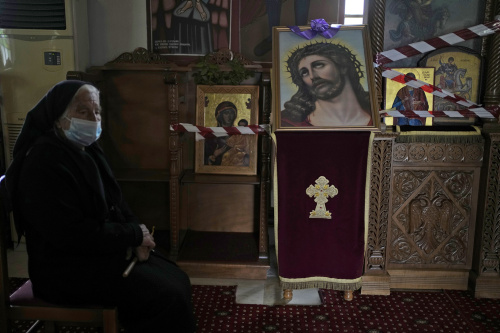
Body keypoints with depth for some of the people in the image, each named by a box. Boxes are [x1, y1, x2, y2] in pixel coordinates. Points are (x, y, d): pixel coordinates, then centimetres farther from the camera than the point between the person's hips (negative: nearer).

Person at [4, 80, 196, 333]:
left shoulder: (87, 150, 10)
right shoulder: (43, 162, -21)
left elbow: (115, 203, 16)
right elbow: (71, 233, -26)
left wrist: (136, 236, -4)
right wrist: (134, 235, -17)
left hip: (103, 249, 9)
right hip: (68, 268, -9)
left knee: (178, 281, 0)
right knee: (168, 296, -18)